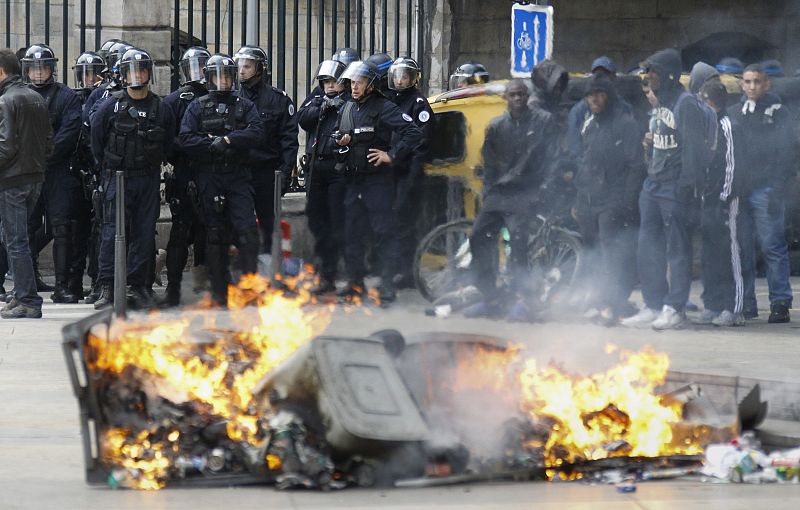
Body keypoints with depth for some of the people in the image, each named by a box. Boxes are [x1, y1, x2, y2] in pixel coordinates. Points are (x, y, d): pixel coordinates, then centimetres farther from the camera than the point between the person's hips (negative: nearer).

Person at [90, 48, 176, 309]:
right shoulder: (111, 105, -2)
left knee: (144, 233, 3)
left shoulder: (161, 108, 5)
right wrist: (109, 167, 7)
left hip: (148, 180, 3)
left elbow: (168, 143, 16)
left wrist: (154, 166, 12)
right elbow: (97, 140, 5)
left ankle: (137, 286, 10)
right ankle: (107, 288, -9)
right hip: (118, 179, -3)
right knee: (113, 231, -9)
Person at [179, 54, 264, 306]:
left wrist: (227, 140, -14)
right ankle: (219, 291, 8)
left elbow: (257, 133, -6)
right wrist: (212, 144, -15)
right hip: (209, 178, 0)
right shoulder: (197, 107, 9)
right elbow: (186, 139, -3)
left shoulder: (245, 106, 10)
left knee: (247, 229, -13)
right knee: (215, 234, 4)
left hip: (239, 176, 0)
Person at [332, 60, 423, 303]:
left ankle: (388, 285, -4)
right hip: (352, 180, 7)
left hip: (378, 180, -7)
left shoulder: (384, 108, -8)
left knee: (384, 233, -6)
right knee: (352, 233, 10)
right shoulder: (346, 109, 13)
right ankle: (355, 281, 19)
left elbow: (414, 133, -14)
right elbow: (336, 136, 27)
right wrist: (340, 142, 4)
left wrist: (391, 155, -17)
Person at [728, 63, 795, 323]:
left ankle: (780, 302, -4)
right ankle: (745, 304, 8)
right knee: (742, 249, 3)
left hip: (765, 191, -4)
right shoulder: (733, 113, 15)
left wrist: (777, 190, -12)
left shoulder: (779, 113, 3)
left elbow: (786, 154, -3)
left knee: (772, 247, -6)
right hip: (739, 191, 4)